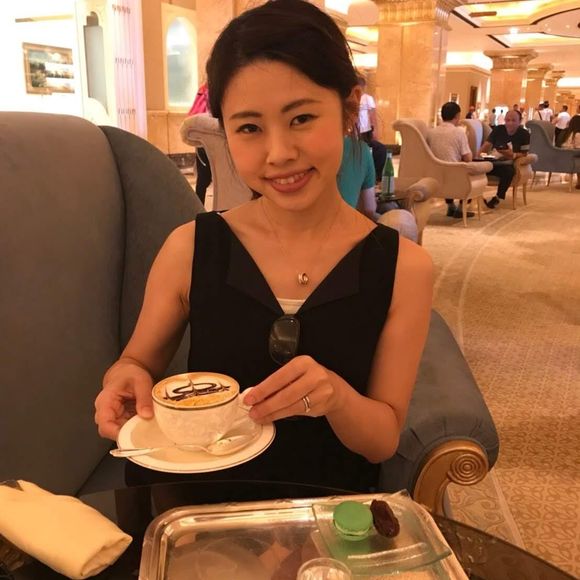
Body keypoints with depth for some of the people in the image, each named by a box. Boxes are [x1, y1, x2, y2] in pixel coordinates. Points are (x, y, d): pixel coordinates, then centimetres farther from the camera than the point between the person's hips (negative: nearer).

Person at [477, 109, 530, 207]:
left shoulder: (524, 134, 0)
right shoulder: (498, 130, 8)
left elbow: (524, 154, -2)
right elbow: (488, 144, 2)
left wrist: (513, 155, -23)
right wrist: (480, 152, -20)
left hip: (509, 164, -2)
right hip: (494, 162, 3)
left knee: (508, 171, -39)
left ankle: (498, 197, -18)